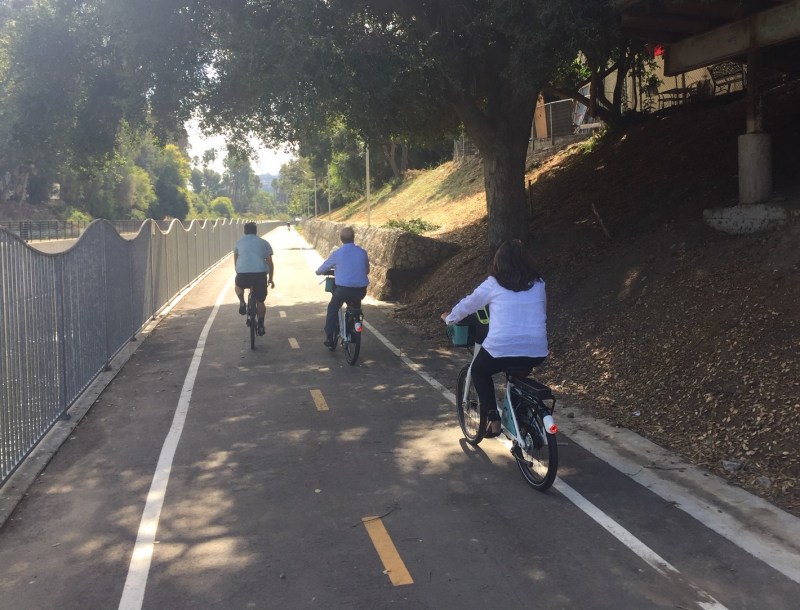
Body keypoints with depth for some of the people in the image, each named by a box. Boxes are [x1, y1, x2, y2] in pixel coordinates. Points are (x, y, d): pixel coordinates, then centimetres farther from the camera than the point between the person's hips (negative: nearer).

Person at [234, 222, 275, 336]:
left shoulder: (239, 242, 17)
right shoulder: (264, 243, 15)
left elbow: (235, 261, 23)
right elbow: (270, 263, 13)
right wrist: (271, 279, 21)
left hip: (243, 273, 0)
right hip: (260, 273, 0)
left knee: (238, 285, 35)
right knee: (260, 302, 16)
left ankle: (242, 303, 12)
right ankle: (260, 327, 18)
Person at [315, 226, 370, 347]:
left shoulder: (337, 253, -4)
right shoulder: (362, 252, 4)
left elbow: (325, 267, 11)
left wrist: (318, 272, 34)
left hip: (343, 288, -3)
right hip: (361, 290, 3)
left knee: (332, 309, 20)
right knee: (355, 308, 30)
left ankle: (329, 338, 15)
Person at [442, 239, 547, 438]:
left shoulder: (493, 284, 2)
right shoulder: (538, 284, 9)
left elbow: (468, 304, 14)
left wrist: (449, 318, 34)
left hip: (501, 349, -3)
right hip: (536, 353, 3)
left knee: (479, 371, 27)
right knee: (519, 374, 37)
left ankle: (492, 419, 12)